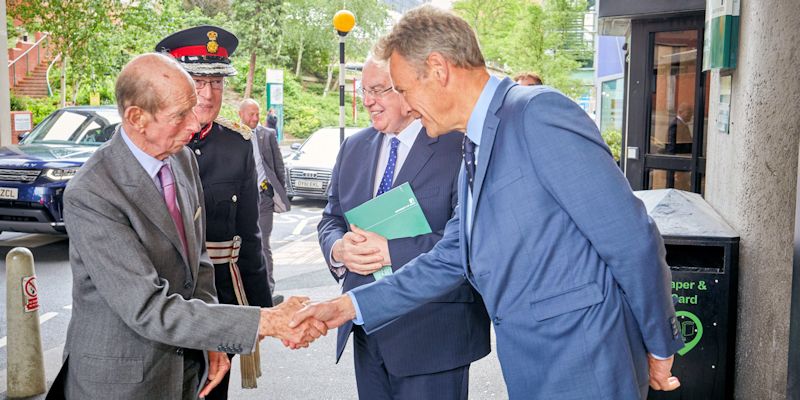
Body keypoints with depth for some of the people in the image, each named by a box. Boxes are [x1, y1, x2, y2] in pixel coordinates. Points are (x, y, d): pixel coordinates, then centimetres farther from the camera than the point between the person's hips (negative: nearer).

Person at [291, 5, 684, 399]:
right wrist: (349, 305, 10)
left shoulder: (538, 112, -17)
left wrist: (661, 348, -8)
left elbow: (632, 239, -17)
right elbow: (450, 260, 14)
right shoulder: (475, 150, 12)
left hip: (584, 368, -8)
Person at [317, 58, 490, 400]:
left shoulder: (460, 147, -11)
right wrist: (338, 248, -9)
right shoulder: (353, 148, 10)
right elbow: (330, 219, 15)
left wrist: (392, 252, -23)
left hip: (431, 332, -6)